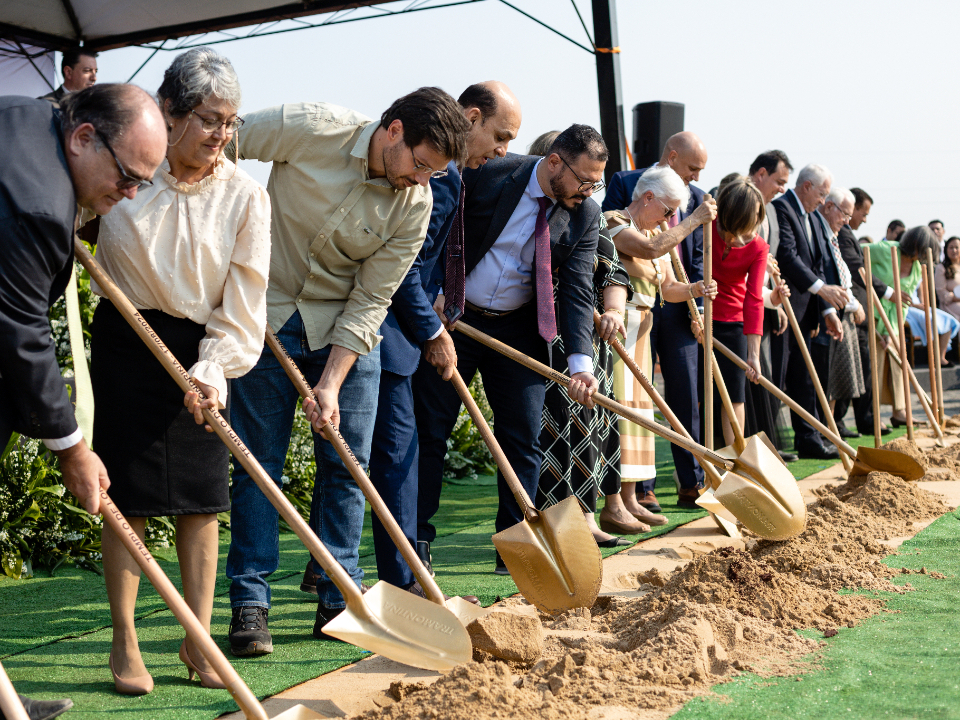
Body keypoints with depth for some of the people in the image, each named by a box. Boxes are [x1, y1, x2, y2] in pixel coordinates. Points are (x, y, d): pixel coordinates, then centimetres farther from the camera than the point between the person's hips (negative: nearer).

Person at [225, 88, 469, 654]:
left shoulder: (415, 205, -11)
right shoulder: (310, 130, -19)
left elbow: (370, 301, -10)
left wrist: (331, 384, -16)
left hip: (348, 331, 3)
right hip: (267, 315, -2)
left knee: (346, 466, 3)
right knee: (258, 463, 0)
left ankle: (339, 601, 14)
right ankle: (250, 603, 8)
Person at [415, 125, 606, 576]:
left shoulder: (585, 215, -6)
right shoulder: (489, 174, -14)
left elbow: (577, 291, -12)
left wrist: (580, 361, -25)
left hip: (518, 330, 3)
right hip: (451, 317, -2)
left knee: (523, 438, 1)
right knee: (427, 432, 0)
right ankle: (417, 546, 10)